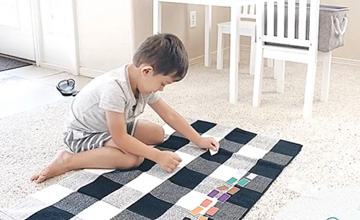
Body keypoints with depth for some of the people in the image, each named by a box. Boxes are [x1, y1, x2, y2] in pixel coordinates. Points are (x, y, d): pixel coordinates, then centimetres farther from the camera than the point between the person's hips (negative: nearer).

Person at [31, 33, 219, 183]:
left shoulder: (144, 82, -11)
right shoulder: (114, 87, -37)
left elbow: (170, 115, 0)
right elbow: (120, 138, -33)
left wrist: (199, 140, 1)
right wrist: (158, 156, -29)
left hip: (114, 127, 9)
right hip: (82, 133, -9)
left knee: (158, 133, 4)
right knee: (133, 158, -29)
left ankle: (99, 148, 4)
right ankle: (67, 161, -18)